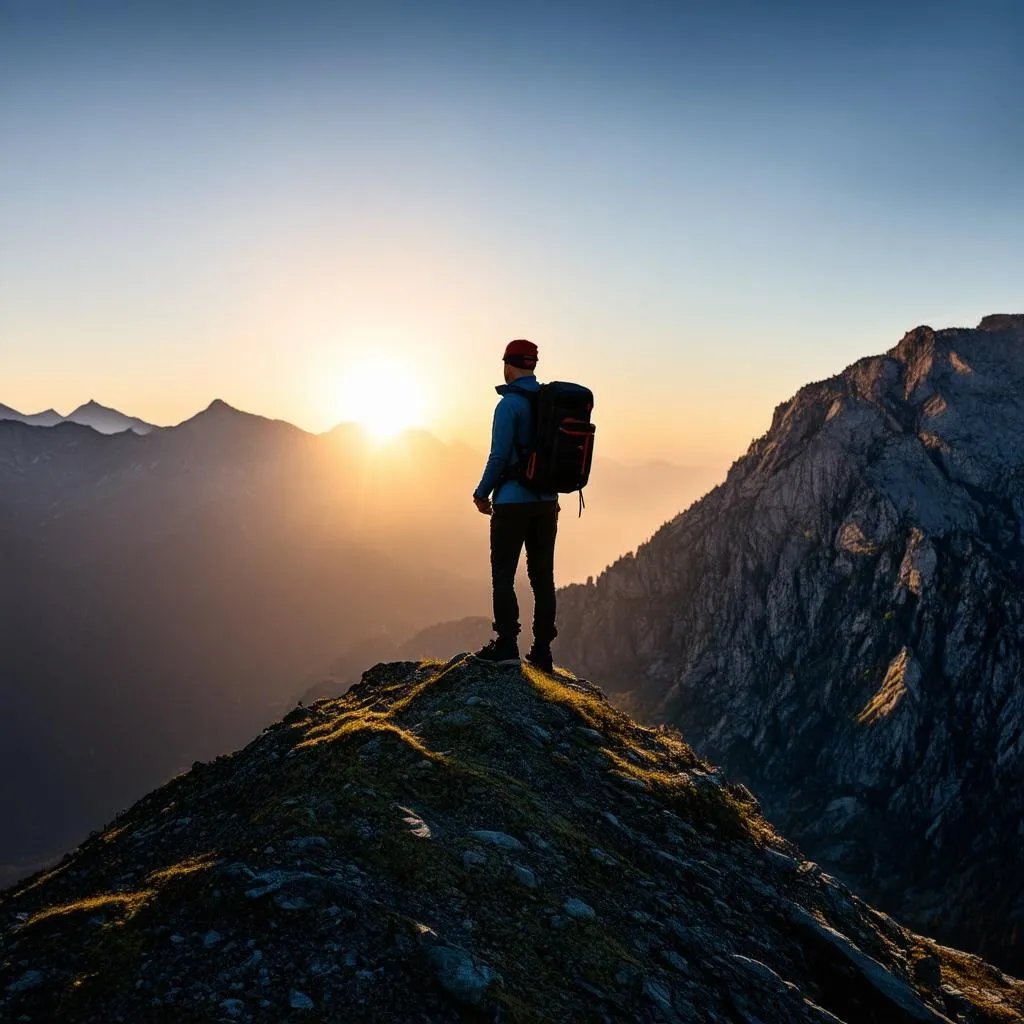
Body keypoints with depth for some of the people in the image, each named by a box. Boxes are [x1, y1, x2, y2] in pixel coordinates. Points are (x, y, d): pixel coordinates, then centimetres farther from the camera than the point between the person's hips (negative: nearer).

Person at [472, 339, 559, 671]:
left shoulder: (510, 404, -12)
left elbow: (499, 456, -14)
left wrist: (482, 493, -1)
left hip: (513, 502, -6)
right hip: (547, 503, 7)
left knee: (503, 575, 1)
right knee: (542, 576, 9)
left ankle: (507, 645, -3)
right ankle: (542, 650, 12)